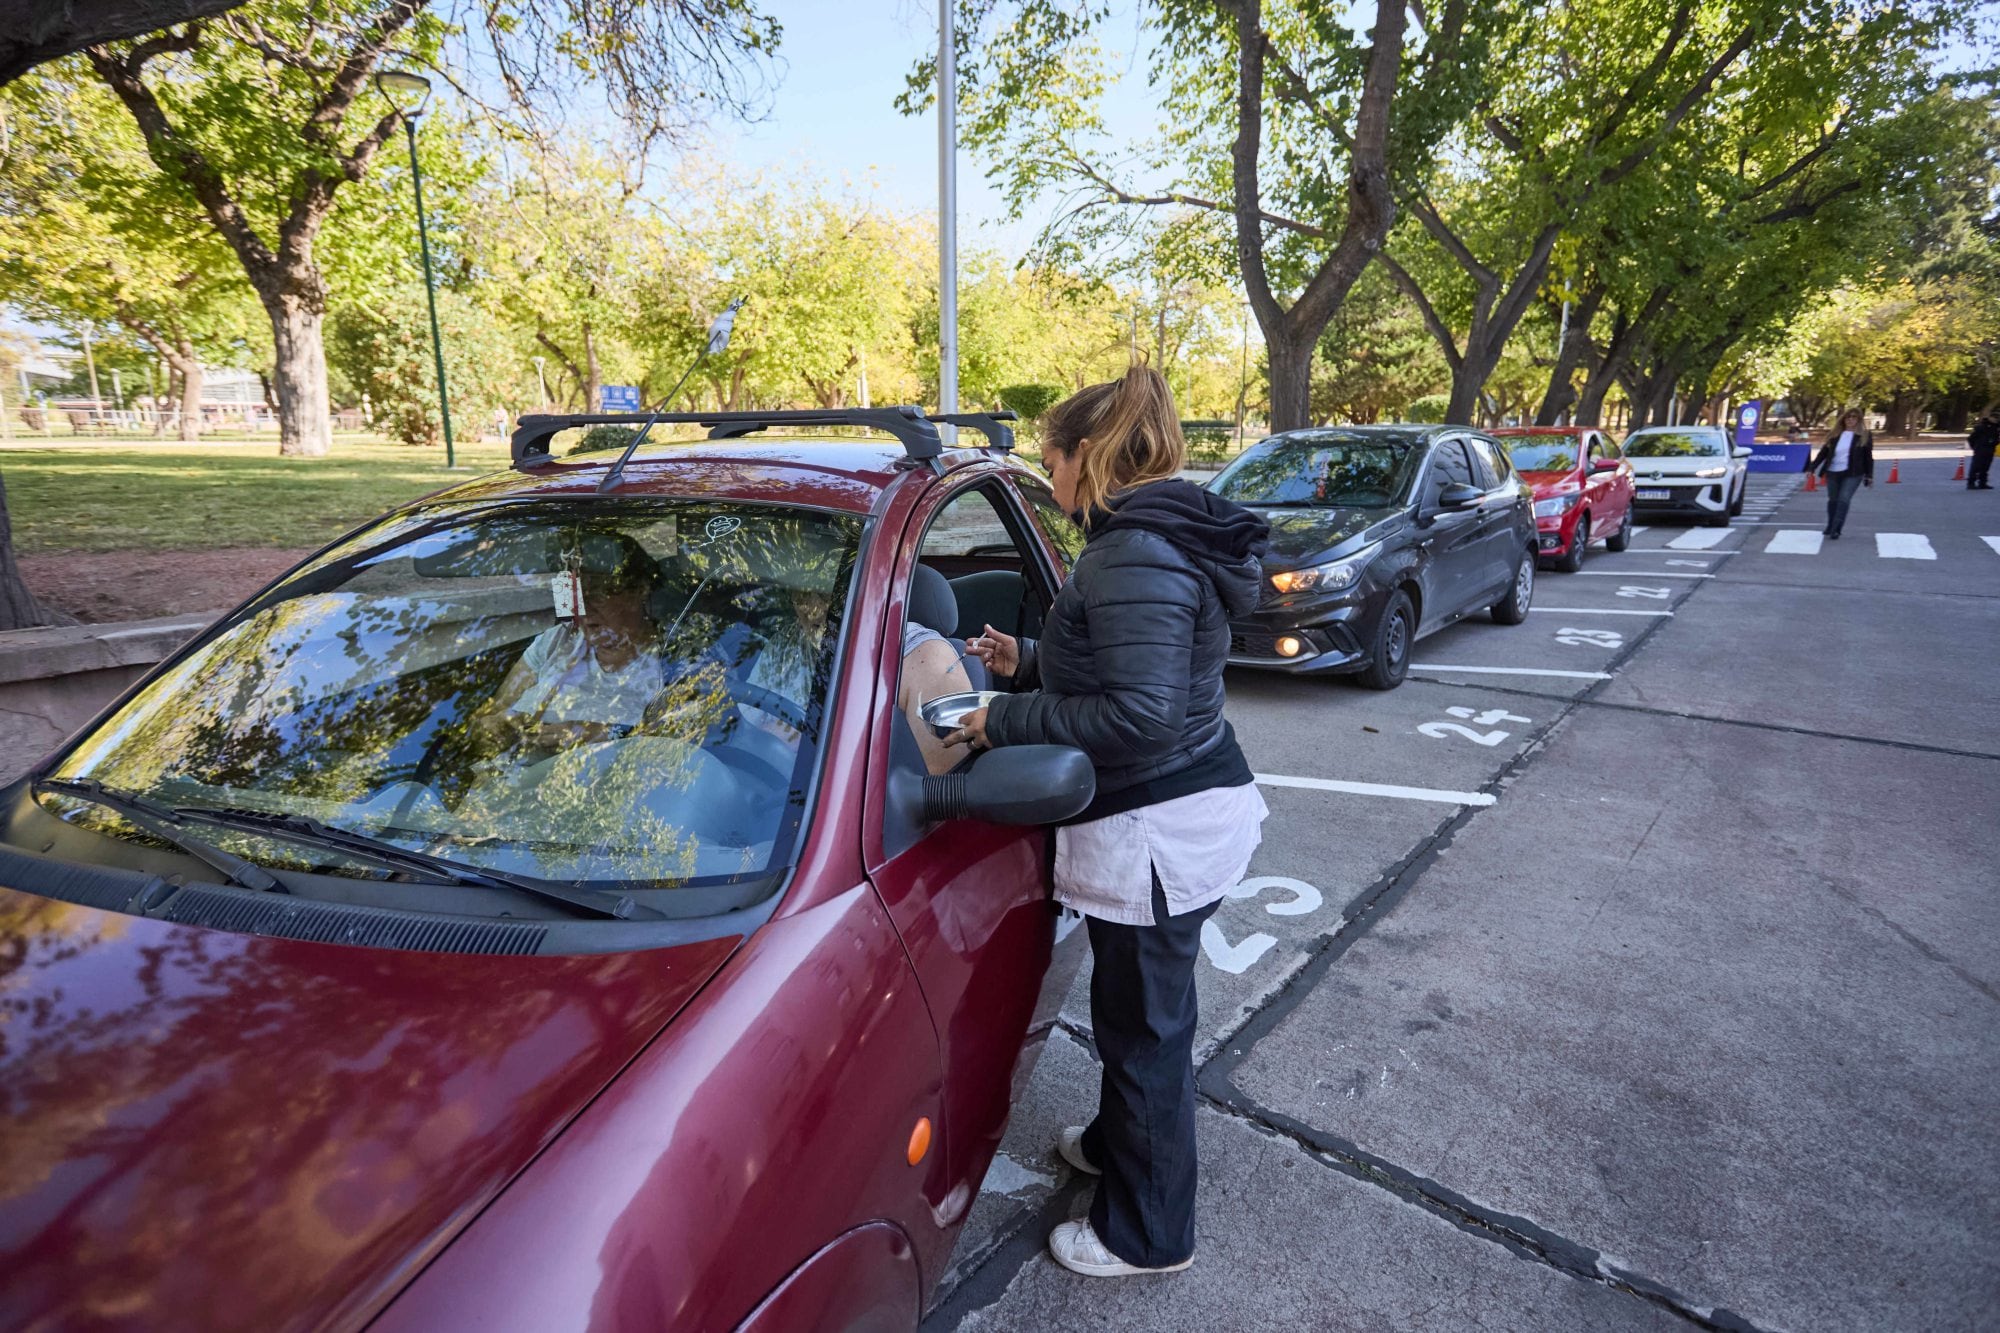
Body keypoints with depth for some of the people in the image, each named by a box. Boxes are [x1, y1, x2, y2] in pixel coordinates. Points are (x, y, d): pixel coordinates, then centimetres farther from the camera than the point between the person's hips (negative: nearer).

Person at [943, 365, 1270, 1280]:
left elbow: (1141, 715, -28)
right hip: (1192, 805, 10)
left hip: (1156, 828, -10)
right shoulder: (1167, 537, 11)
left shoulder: (1133, 557, -23)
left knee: (1144, 1025, 7)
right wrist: (1026, 664, 12)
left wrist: (1009, 720, -19)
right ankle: (1117, 1143, 49)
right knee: (1138, 1010, 26)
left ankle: (1147, 1235, 28)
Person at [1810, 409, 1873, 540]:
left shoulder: (1864, 436, 1)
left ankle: (1835, 530, -14)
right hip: (1832, 473, 3)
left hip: (1852, 474, -3)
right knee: (1833, 500, 11)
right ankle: (1830, 527, 27)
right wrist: (1812, 468, 5)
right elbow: (1824, 452, 11)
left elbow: (1868, 457, 2)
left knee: (1844, 500, -14)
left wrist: (1869, 476, -1)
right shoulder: (1835, 435, 7)